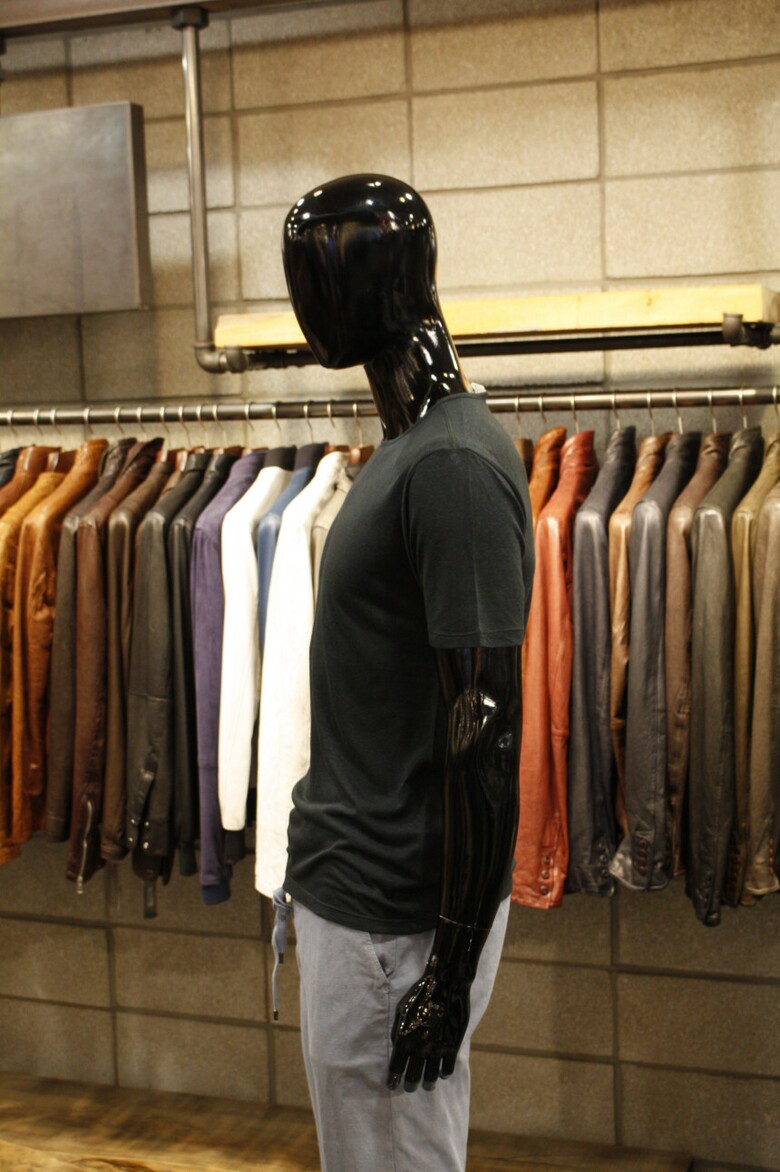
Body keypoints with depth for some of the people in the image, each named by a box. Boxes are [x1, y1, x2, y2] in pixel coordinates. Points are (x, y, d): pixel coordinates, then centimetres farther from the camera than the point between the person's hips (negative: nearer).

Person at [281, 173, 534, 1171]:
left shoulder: (452, 468, -23)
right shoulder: (409, 445, 9)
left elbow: (488, 739, -24)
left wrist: (452, 970, -20)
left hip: (394, 925, -10)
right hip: (355, 884, 10)